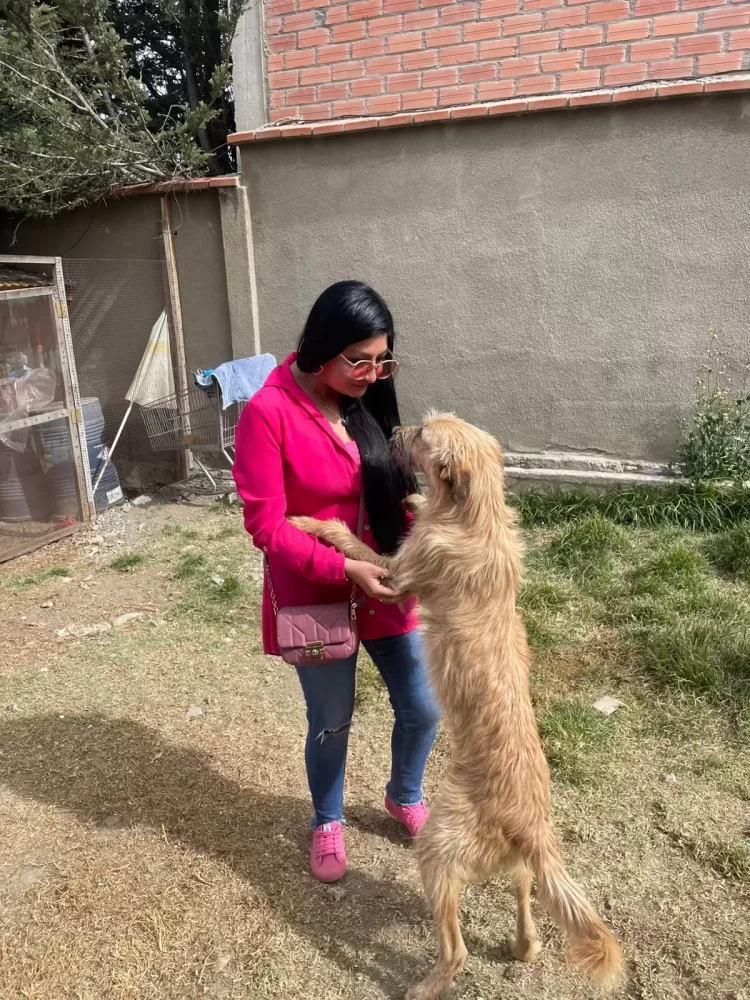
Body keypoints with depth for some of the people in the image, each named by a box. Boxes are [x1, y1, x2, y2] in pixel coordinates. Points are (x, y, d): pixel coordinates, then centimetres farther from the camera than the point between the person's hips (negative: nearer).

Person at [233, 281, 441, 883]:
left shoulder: (368, 400, -1)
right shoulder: (269, 412, -18)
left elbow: (395, 488, 7)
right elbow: (266, 524, -18)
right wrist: (345, 568, -24)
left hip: (387, 587, 5)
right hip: (316, 596, -4)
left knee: (423, 708, 11)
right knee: (332, 721, 13)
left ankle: (405, 797, 44)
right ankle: (328, 822, 44)